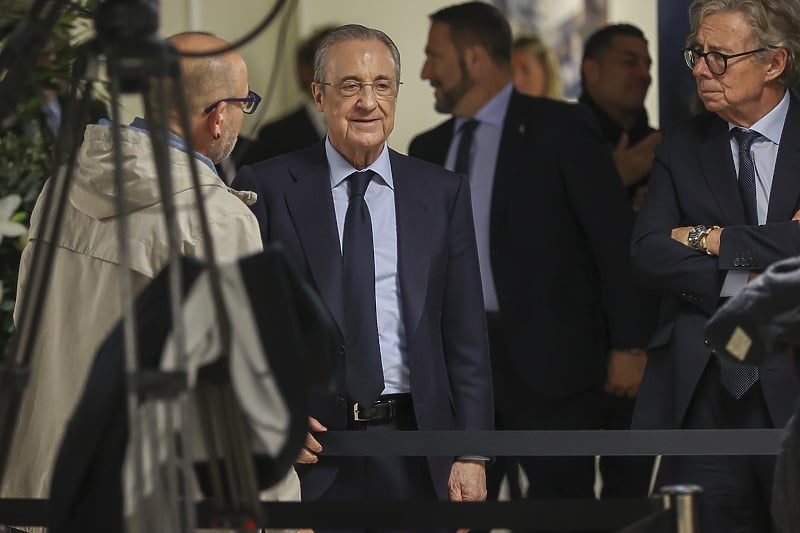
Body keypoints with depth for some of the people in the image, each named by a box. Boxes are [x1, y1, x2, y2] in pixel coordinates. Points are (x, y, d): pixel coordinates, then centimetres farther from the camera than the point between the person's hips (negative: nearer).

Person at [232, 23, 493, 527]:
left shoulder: (443, 193, 7)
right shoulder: (267, 189, 1)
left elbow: (465, 335, 6)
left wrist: (471, 453, 0)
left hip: (416, 451, 2)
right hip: (310, 449, -2)